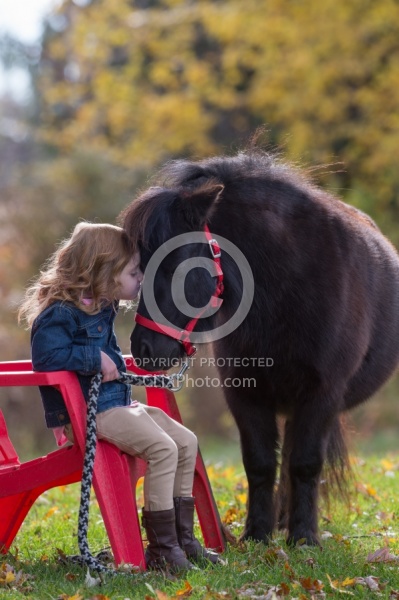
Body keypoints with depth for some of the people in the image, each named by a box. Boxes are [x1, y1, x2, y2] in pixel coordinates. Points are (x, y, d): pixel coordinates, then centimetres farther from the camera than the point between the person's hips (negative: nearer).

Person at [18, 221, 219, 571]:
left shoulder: (101, 308, 16)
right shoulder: (61, 312, -15)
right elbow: (46, 356, -27)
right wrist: (94, 358, -24)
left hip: (117, 404, 10)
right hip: (89, 412, -10)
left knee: (186, 441, 4)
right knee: (162, 448, -24)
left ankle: (182, 538, 10)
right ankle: (161, 549, -18)